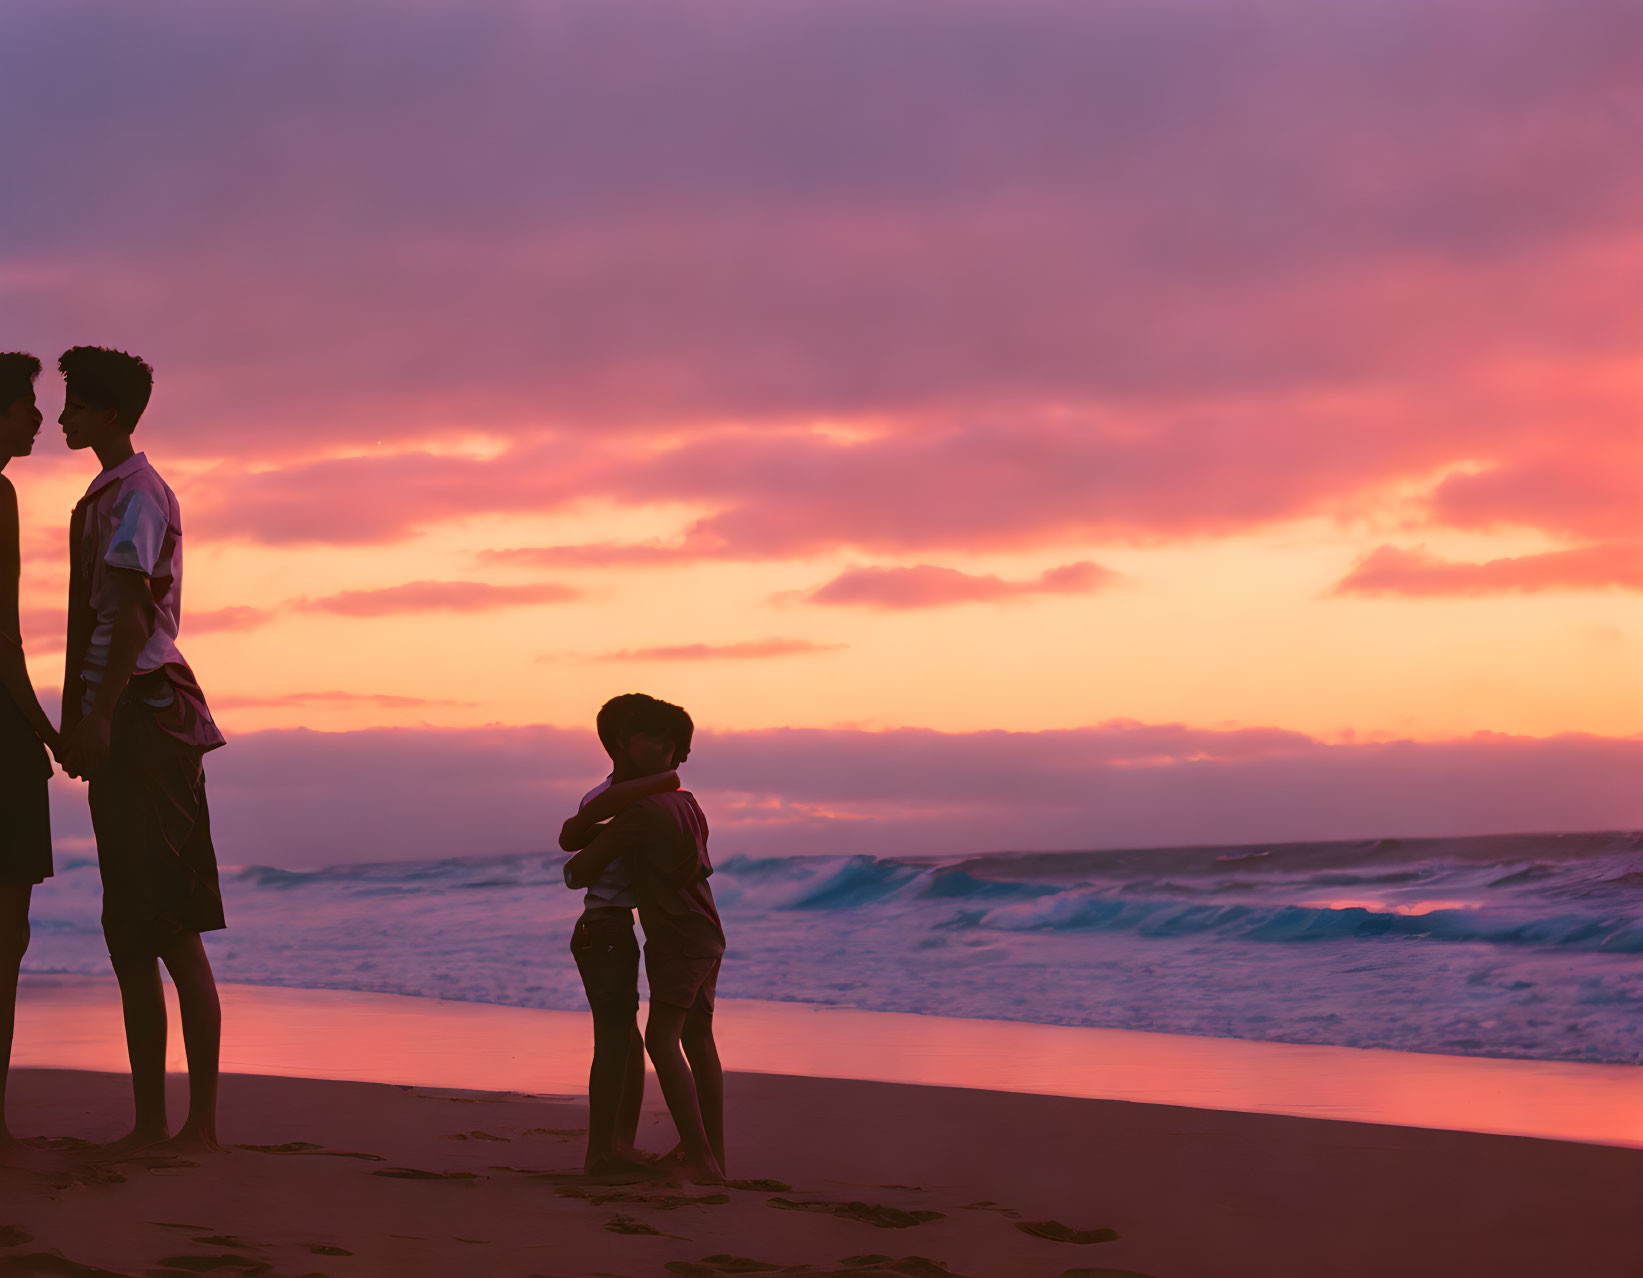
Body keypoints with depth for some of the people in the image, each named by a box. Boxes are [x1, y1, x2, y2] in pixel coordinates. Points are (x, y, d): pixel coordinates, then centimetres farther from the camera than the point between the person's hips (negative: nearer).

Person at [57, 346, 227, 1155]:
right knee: (128, 934, 8)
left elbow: (129, 612, -18)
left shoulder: (138, 495, -8)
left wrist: (98, 717, -24)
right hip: (115, 728, 10)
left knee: (172, 928, -11)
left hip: (146, 711, -10)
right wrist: (73, 721, 21)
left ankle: (202, 1121, -10)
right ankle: (150, 1121, 10)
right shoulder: (103, 498, 22)